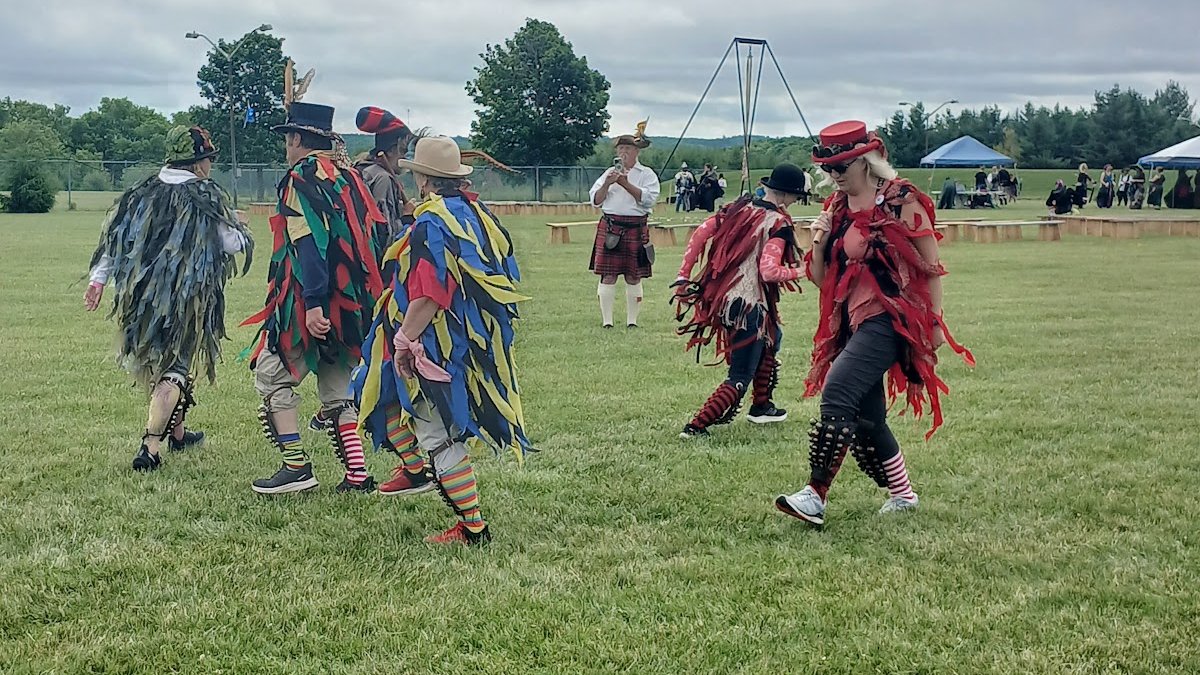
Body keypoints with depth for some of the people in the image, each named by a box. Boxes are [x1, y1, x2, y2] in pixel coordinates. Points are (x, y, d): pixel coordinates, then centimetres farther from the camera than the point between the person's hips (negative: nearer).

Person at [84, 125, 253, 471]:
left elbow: (115, 235, 7)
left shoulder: (143, 193, 6)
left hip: (139, 298, 6)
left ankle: (177, 432, 37)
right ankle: (150, 448, -14)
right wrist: (239, 224, 17)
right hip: (186, 298, -6)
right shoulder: (205, 198, -9)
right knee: (175, 368, -3)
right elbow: (234, 244, -5)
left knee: (157, 361, 23)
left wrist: (98, 278, 12)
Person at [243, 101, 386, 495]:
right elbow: (370, 237, 15)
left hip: (309, 303, -8)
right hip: (351, 306, 8)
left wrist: (314, 303, -24)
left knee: (272, 376, 3)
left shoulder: (302, 178, -8)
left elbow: (310, 243, -19)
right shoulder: (348, 177, 15)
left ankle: (297, 468, -3)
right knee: (336, 387, 14)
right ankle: (357, 475, 9)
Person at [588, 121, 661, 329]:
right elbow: (596, 200, 9)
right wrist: (607, 184, -8)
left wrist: (626, 184, -15)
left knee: (633, 277, 3)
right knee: (608, 275, -2)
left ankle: (632, 320, 10)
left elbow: (648, 198, -10)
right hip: (609, 228, 2)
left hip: (635, 229, -2)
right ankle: (607, 321, 3)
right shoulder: (610, 173, 15)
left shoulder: (647, 174, 6)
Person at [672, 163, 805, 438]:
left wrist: (684, 274, 6)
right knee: (740, 379, 3)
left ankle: (761, 406, 39)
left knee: (771, 337, 33)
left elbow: (700, 235, 3)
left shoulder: (740, 207, 8)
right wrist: (799, 271, -3)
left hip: (719, 299, 8)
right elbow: (769, 271, -20)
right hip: (750, 307, -8)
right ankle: (696, 426, -10)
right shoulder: (778, 223, -11)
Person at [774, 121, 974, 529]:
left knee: (838, 392, -23)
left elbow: (931, 268, -2)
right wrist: (819, 243, -3)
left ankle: (816, 495, -24)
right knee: (865, 417, 12)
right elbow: (822, 279, 15)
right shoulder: (836, 209, 12)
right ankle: (903, 494, 30)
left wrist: (935, 323, -3)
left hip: (888, 318, -8)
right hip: (850, 323, 8)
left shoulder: (902, 201, -6)